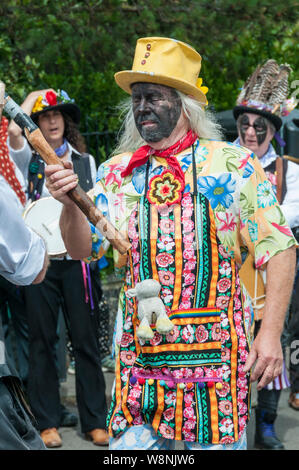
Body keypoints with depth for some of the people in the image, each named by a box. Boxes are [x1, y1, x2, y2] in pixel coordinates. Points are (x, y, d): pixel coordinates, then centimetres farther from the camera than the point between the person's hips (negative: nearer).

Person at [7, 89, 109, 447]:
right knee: (42, 341, 4)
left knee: (86, 340, 2)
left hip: (77, 259, 1)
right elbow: (14, 130, -15)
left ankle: (94, 421, 9)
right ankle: (47, 421, 12)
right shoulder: (29, 158, 6)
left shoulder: (85, 161, 14)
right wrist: (33, 96, -2)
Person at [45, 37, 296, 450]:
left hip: (215, 350, -2)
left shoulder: (233, 165, -3)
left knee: (215, 440, 1)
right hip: (139, 350, 3)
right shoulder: (118, 172, 7)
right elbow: (84, 249, 4)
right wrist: (70, 204, -17)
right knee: (130, 443, 2)